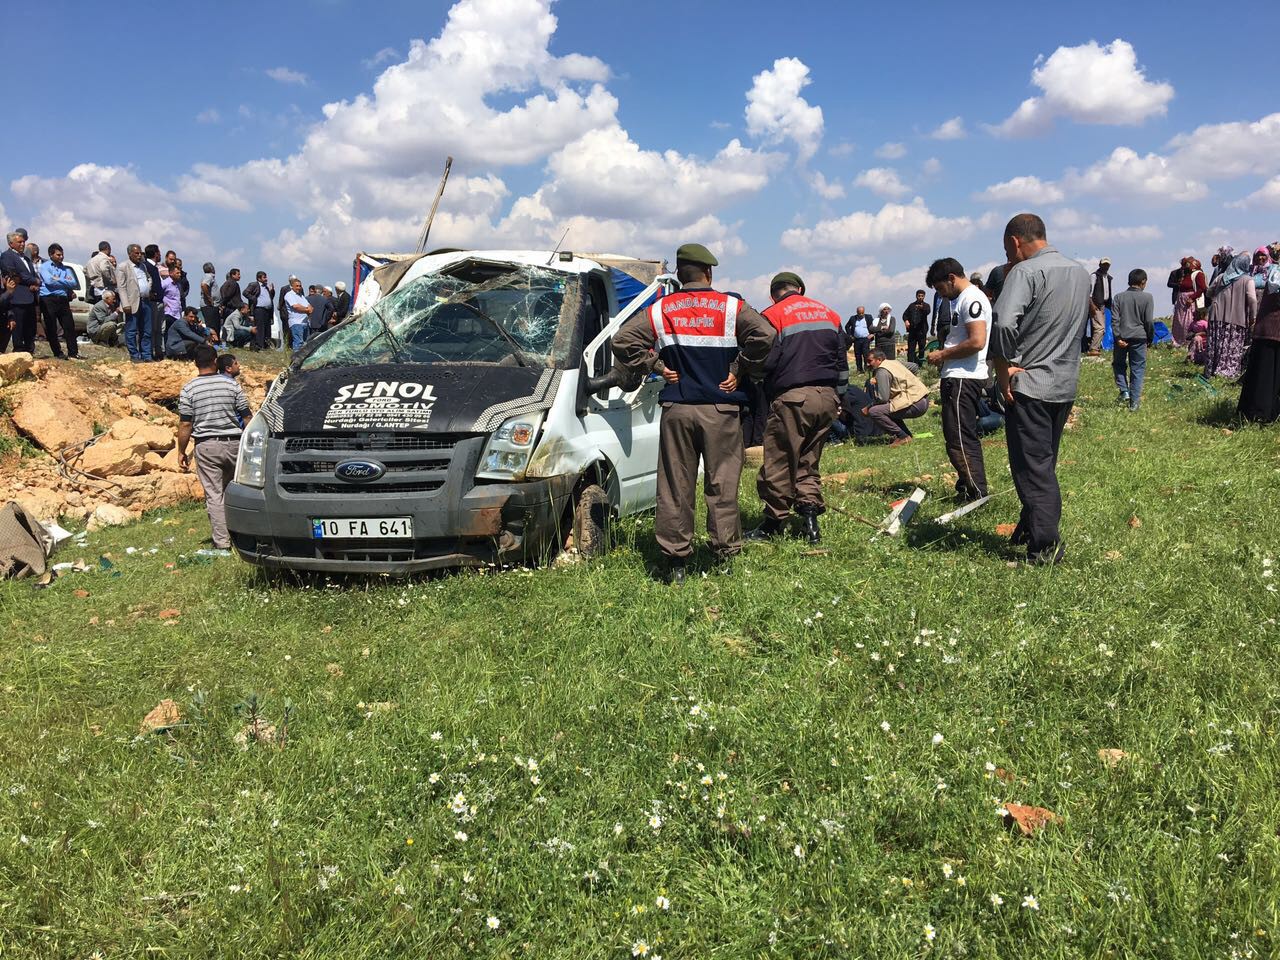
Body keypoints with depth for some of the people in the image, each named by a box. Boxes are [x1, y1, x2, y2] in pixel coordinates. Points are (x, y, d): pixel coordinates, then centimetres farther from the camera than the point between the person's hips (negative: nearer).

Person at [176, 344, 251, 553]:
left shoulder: (189, 389, -4)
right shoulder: (231, 384, 0)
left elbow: (185, 424, -5)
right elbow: (246, 417, 3)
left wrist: (181, 451, 5)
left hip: (206, 446, -2)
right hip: (234, 443, 2)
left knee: (214, 494, 1)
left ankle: (222, 541, 0)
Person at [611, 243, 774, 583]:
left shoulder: (660, 310, 6)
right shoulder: (731, 306, 1)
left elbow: (623, 340, -1)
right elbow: (764, 334, -13)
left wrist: (657, 367, 5)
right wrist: (739, 370, -3)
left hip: (676, 409, 2)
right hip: (721, 410, -1)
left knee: (675, 487, 5)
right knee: (722, 485, 5)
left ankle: (675, 559, 8)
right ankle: (725, 554, 8)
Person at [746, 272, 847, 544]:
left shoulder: (773, 316, -2)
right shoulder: (829, 314, 17)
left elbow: (766, 361, -9)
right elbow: (842, 361, 19)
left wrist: (762, 401, 2)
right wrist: (838, 396, 24)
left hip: (792, 398, -6)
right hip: (827, 398, 6)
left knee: (778, 463, 3)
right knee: (808, 461, 16)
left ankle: (774, 522, 11)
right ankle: (810, 516, 8)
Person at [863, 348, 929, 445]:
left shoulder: (882, 371, -11)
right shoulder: (894, 362, 16)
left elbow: (883, 398, -17)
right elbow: (915, 367, 31)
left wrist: (868, 408, -2)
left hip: (916, 404, -10)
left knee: (874, 412, -17)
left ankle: (903, 437, -8)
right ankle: (907, 434, 20)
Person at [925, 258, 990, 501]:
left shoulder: (972, 299, -13)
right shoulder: (961, 299, 20)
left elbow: (977, 342, -23)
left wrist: (943, 355, -13)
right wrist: (944, 355, 12)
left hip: (963, 379, -11)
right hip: (957, 377, 11)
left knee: (959, 441, -10)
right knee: (965, 439, 16)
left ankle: (976, 494, -7)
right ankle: (969, 490, 24)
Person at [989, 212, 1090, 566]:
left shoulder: (1025, 271, -13)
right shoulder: (1080, 271, 13)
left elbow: (1004, 322, -26)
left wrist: (1003, 368, -17)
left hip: (1029, 384, -8)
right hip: (1066, 383, 8)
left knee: (1032, 467, -2)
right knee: (1045, 462, 18)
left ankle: (1045, 546, 0)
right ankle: (1030, 530, 28)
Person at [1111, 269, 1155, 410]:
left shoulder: (1119, 297, 2)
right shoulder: (1147, 297, -4)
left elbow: (1115, 319, -6)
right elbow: (1149, 321, -4)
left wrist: (1118, 337, -8)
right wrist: (1150, 339, 7)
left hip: (1122, 337, 1)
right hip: (1139, 337, -1)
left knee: (1119, 364, 20)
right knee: (1137, 369, 6)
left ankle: (1124, 391, 4)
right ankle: (1134, 401, 5)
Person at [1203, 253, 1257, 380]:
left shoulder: (1221, 277, 10)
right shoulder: (1248, 280, -3)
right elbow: (1252, 299, -11)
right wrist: (1253, 317, -7)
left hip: (1217, 316, 4)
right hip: (1237, 318, -4)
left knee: (1214, 345, 7)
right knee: (1233, 346, -1)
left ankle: (1209, 372, 10)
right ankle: (1229, 371, -7)